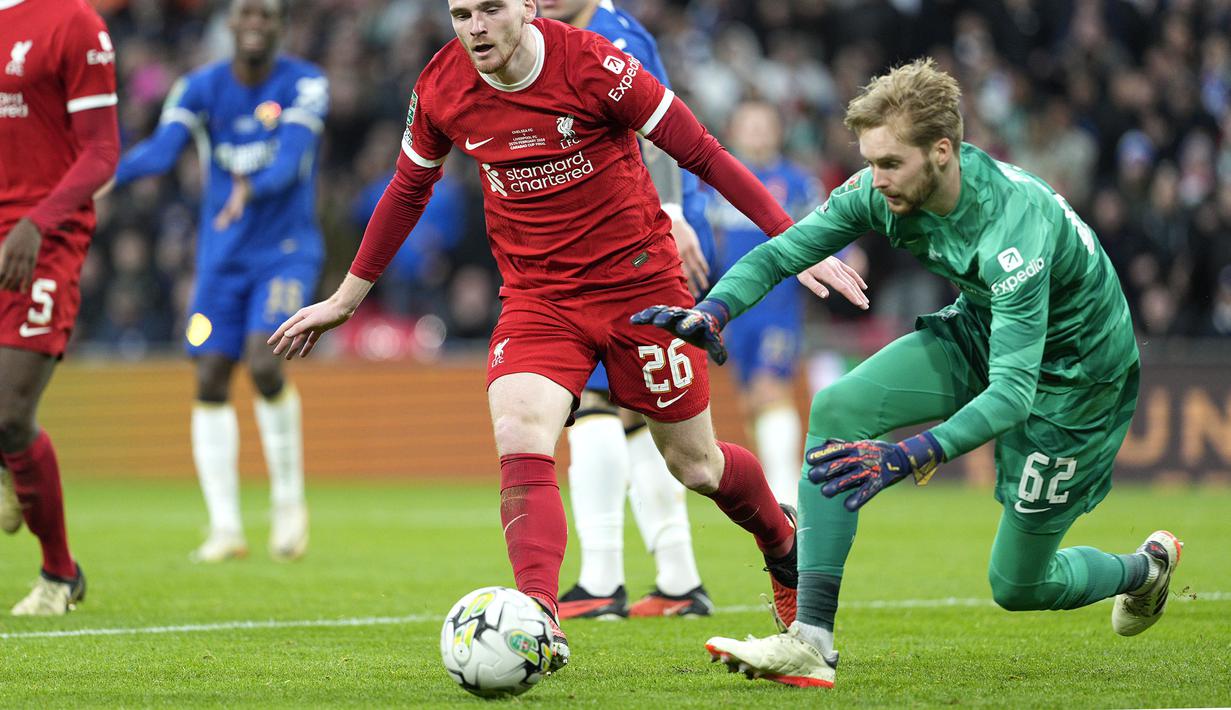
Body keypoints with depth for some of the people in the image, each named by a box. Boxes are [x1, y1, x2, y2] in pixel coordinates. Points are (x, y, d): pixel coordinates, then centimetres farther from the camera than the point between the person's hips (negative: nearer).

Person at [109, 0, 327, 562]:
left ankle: (289, 501, -2)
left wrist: (252, 188, -45)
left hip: (285, 251, -3)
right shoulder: (201, 88, -1)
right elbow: (160, 150, -16)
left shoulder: (304, 86, -8)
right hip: (222, 257, 3)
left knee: (264, 363, -22)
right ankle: (225, 527, 5)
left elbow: (289, 162, -23)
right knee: (211, 381, -4)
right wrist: (101, 175, -36)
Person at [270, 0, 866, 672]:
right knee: (519, 437, -24)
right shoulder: (441, 88, -6)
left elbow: (703, 154, -12)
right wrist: (345, 297, 19)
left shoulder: (592, 64, -19)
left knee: (696, 466, 9)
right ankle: (540, 628, -32)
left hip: (639, 280, -3)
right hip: (536, 296, 3)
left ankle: (784, 544, 41)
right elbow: (408, 190, 12)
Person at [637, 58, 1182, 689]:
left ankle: (1146, 568, 36)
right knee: (836, 410, -18)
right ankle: (810, 642, -18)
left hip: (1071, 368, -6)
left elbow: (1013, 390, -42)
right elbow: (782, 251, -12)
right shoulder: (883, 190, -20)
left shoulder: (1014, 227, -39)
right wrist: (714, 310, -33)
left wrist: (909, 456, -54)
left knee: (1017, 586, 2)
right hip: (981, 330, 6)